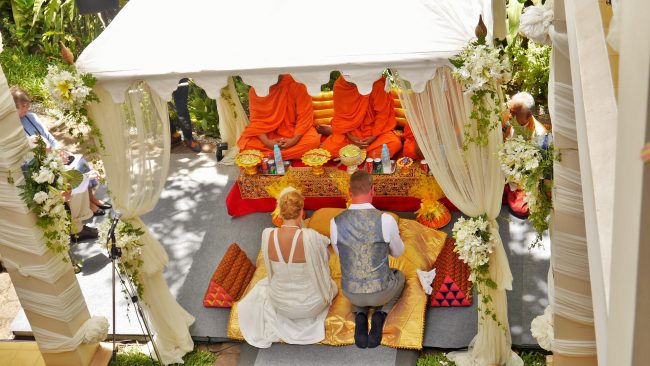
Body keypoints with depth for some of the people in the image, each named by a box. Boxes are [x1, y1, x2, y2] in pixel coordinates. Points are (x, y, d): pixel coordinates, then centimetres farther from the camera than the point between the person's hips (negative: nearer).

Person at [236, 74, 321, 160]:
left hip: (293, 131, -2)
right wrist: (267, 142, -23)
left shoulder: (296, 86, -14)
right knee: (245, 143, -25)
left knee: (313, 141, -33)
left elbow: (305, 116, -14)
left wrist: (294, 140, -25)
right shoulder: (254, 91, -7)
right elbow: (256, 120, -7)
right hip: (269, 134, 2)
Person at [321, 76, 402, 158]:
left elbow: (383, 113, -9)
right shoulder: (340, 84, -10)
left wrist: (374, 137, -16)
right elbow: (341, 116, -2)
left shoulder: (378, 82, -16)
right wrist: (350, 137, -14)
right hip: (351, 131, 1)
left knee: (395, 143, -29)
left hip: (373, 129, -1)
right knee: (328, 146, -23)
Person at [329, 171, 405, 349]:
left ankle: (360, 317, 11)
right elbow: (398, 252, 0)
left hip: (350, 293, 2)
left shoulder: (335, 222, -13)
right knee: (399, 276, 35)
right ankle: (380, 316, 9)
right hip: (380, 291, -2)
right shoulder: (386, 220, -20)